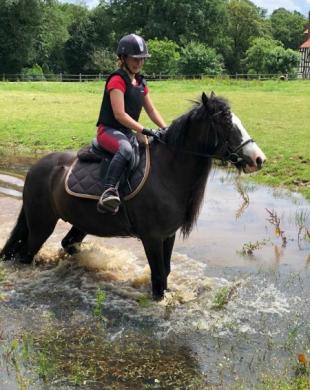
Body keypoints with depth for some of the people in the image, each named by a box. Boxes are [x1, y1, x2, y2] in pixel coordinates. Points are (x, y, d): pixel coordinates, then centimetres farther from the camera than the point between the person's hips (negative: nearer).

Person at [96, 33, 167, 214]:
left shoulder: (141, 82, 15)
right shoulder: (117, 80, -12)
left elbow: (152, 110, 15)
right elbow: (119, 114, -21)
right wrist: (144, 130, -27)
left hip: (129, 132, 9)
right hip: (109, 130, -9)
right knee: (126, 149, -40)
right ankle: (109, 190, -45)